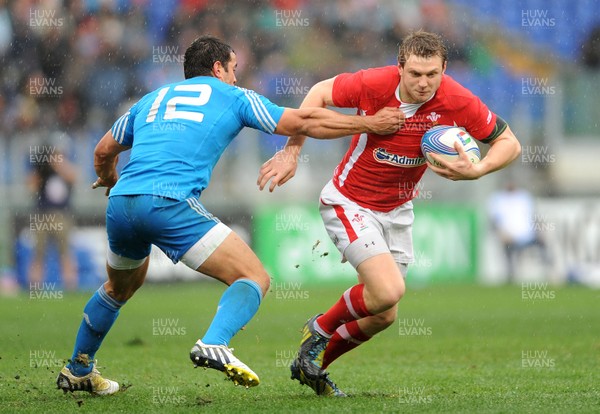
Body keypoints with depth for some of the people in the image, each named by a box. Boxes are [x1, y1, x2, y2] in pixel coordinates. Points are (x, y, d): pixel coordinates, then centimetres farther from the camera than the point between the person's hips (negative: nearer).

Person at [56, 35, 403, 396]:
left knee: (120, 288, 33)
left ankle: (77, 371, 41)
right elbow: (302, 122, 17)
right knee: (254, 277, -3)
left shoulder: (152, 99, 29)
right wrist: (370, 124, 27)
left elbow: (104, 152, 35)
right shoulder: (233, 97, 16)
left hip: (120, 204, 6)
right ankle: (214, 344, -29)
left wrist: (109, 181, 58)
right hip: (170, 203, -6)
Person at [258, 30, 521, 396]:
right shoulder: (374, 84, -25)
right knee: (388, 290, -24)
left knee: (383, 316, 10)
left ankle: (311, 365, 32)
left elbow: (509, 143, -8)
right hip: (350, 204, -5)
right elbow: (321, 93, -6)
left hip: (397, 211, 5)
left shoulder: (458, 101, -19)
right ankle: (319, 331, 4)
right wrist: (292, 151, -8)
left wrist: (476, 171, -27)